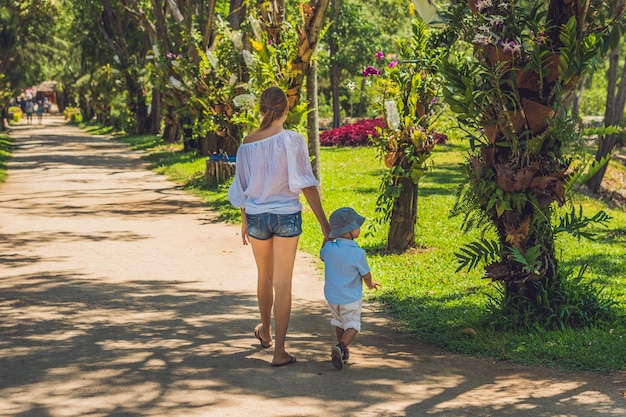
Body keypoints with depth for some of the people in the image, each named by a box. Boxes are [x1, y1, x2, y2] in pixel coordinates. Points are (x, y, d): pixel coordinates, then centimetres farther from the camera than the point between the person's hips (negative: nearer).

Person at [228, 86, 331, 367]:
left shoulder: (248, 143, -1)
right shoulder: (293, 140, -11)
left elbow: (242, 187, 7)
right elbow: (307, 185, -11)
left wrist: (244, 222, 21)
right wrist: (324, 223, -7)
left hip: (256, 215, 3)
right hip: (287, 216, -3)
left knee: (265, 277, 23)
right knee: (283, 283, 2)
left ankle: (265, 332, 44)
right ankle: (279, 350, 1)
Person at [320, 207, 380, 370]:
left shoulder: (328, 248, -13)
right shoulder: (358, 254, -23)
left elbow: (322, 256, 12)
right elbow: (366, 275, -8)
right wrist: (370, 284, 14)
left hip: (332, 296, 5)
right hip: (351, 298, -5)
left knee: (339, 323, 25)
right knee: (352, 326, 6)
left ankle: (343, 350, 35)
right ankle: (341, 347, -19)